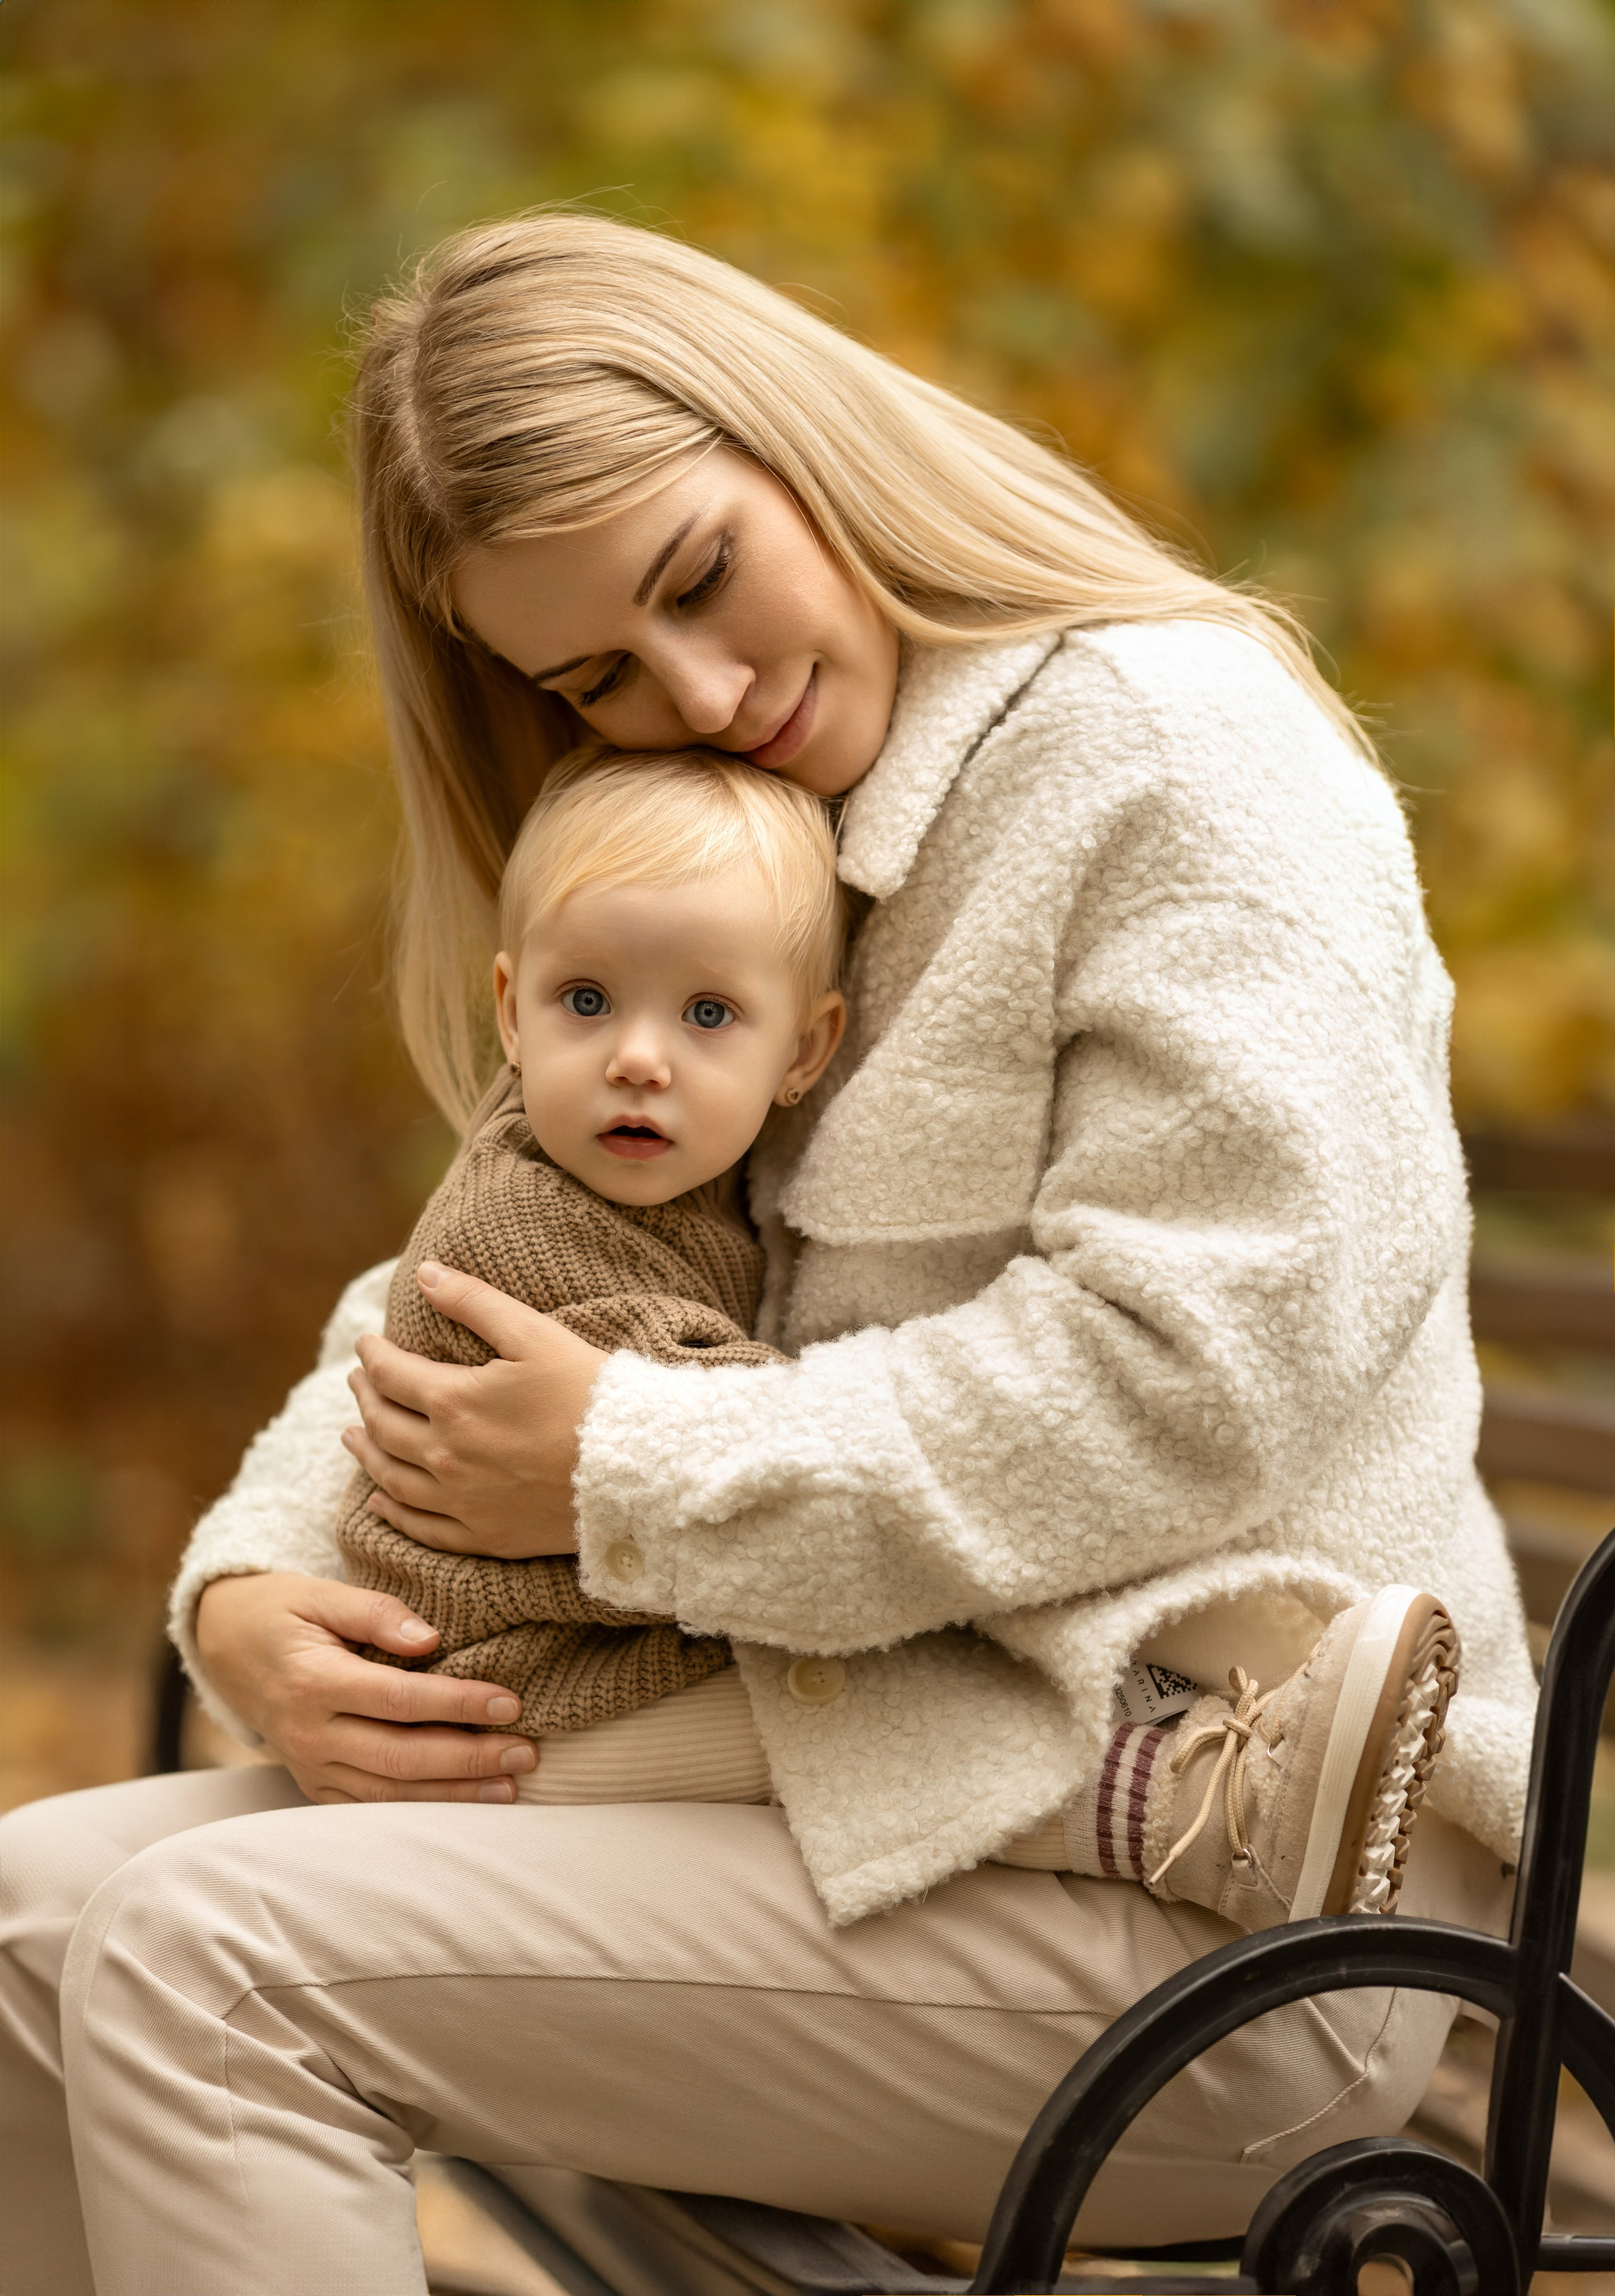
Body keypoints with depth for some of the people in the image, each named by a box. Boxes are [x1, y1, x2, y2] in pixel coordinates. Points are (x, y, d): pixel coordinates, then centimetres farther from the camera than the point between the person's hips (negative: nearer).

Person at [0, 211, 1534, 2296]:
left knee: (214, 1958, -18)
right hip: (883, 1777, 9)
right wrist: (246, 1592, -2)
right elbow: (464, 1299, 19)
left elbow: (1204, 1365, -20)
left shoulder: (1172, 742, -9)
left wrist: (633, 1477, -15)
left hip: (1202, 1889, -9)